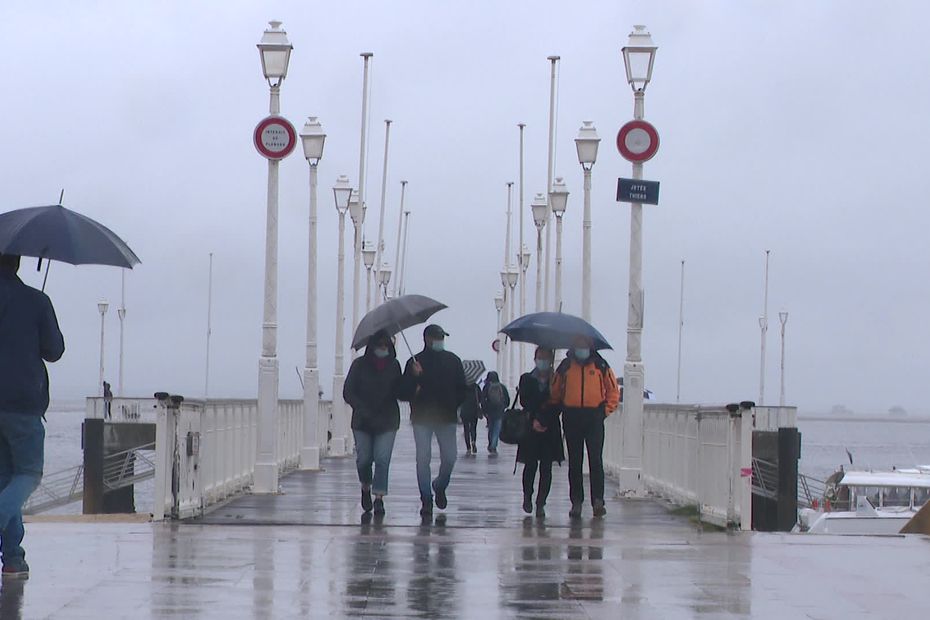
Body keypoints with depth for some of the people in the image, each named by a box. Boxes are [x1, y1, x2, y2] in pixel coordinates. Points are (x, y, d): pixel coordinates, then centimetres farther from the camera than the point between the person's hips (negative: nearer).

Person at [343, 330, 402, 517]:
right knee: (364, 459, 2)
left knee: (382, 459, -10)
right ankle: (366, 489, 29)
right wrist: (365, 411, -14)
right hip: (362, 422, 0)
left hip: (387, 422, 0)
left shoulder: (394, 366, 6)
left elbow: (400, 391, 12)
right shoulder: (360, 365, 0)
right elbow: (348, 393, -2)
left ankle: (379, 498, -9)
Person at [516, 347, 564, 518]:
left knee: (546, 467, -3)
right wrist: (534, 419, -14)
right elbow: (524, 401, -2)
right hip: (530, 427, 0)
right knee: (530, 464, -1)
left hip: (550, 428, 0)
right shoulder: (526, 379, 9)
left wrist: (543, 420, -13)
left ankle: (541, 503, 0)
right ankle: (527, 496, 20)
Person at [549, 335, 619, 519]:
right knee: (574, 462, 5)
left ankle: (598, 500, -7)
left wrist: (606, 410, 2)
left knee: (596, 460, -8)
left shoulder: (600, 366, 5)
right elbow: (554, 392, 16)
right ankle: (576, 502, 9)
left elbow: (613, 391, 11)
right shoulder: (566, 366, 8)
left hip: (594, 418, -1)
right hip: (572, 419, 2)